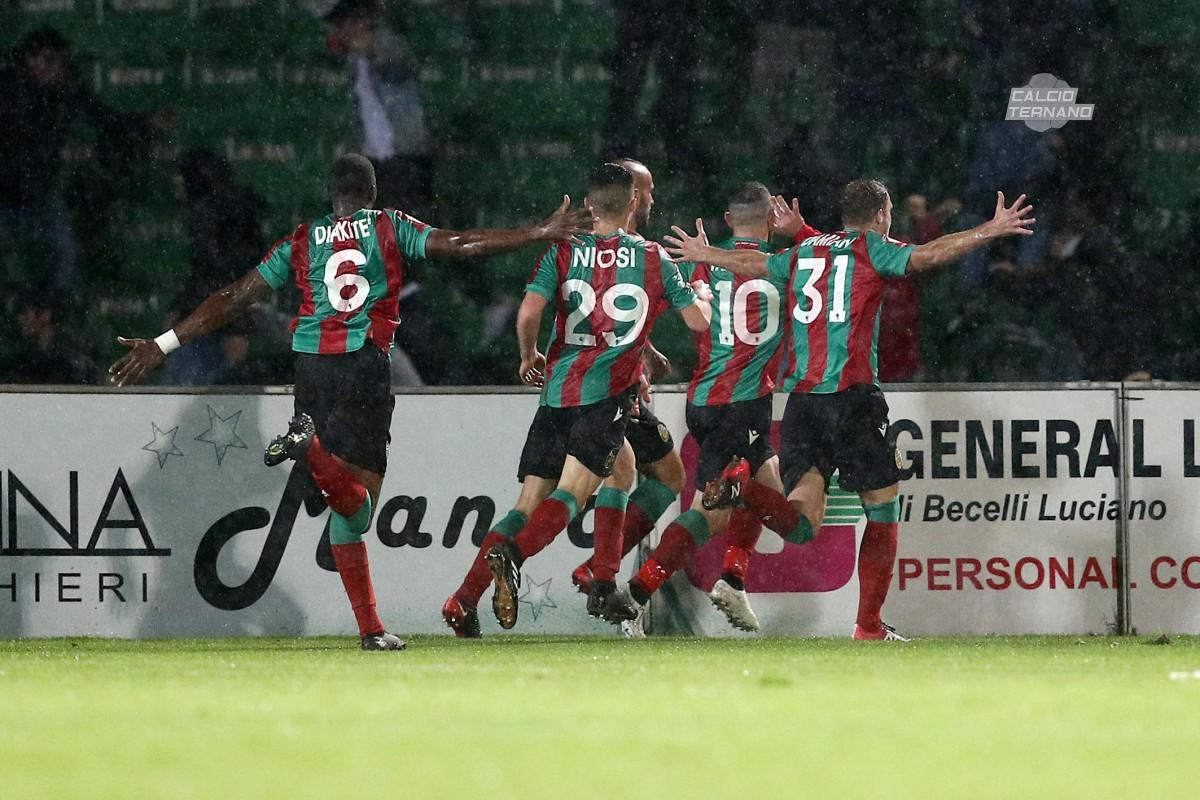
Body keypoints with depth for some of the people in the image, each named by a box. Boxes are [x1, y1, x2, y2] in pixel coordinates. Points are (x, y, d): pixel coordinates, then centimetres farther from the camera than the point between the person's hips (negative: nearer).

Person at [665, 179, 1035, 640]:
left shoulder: (803, 252, 19)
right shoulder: (871, 249, 4)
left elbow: (750, 264, 34)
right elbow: (926, 255, -12)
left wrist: (705, 255, 53)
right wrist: (991, 231, -10)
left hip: (800, 395, 5)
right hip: (852, 394, -5)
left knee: (801, 524, -3)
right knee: (883, 506, 10)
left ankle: (743, 487, -32)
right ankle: (869, 625, 7)